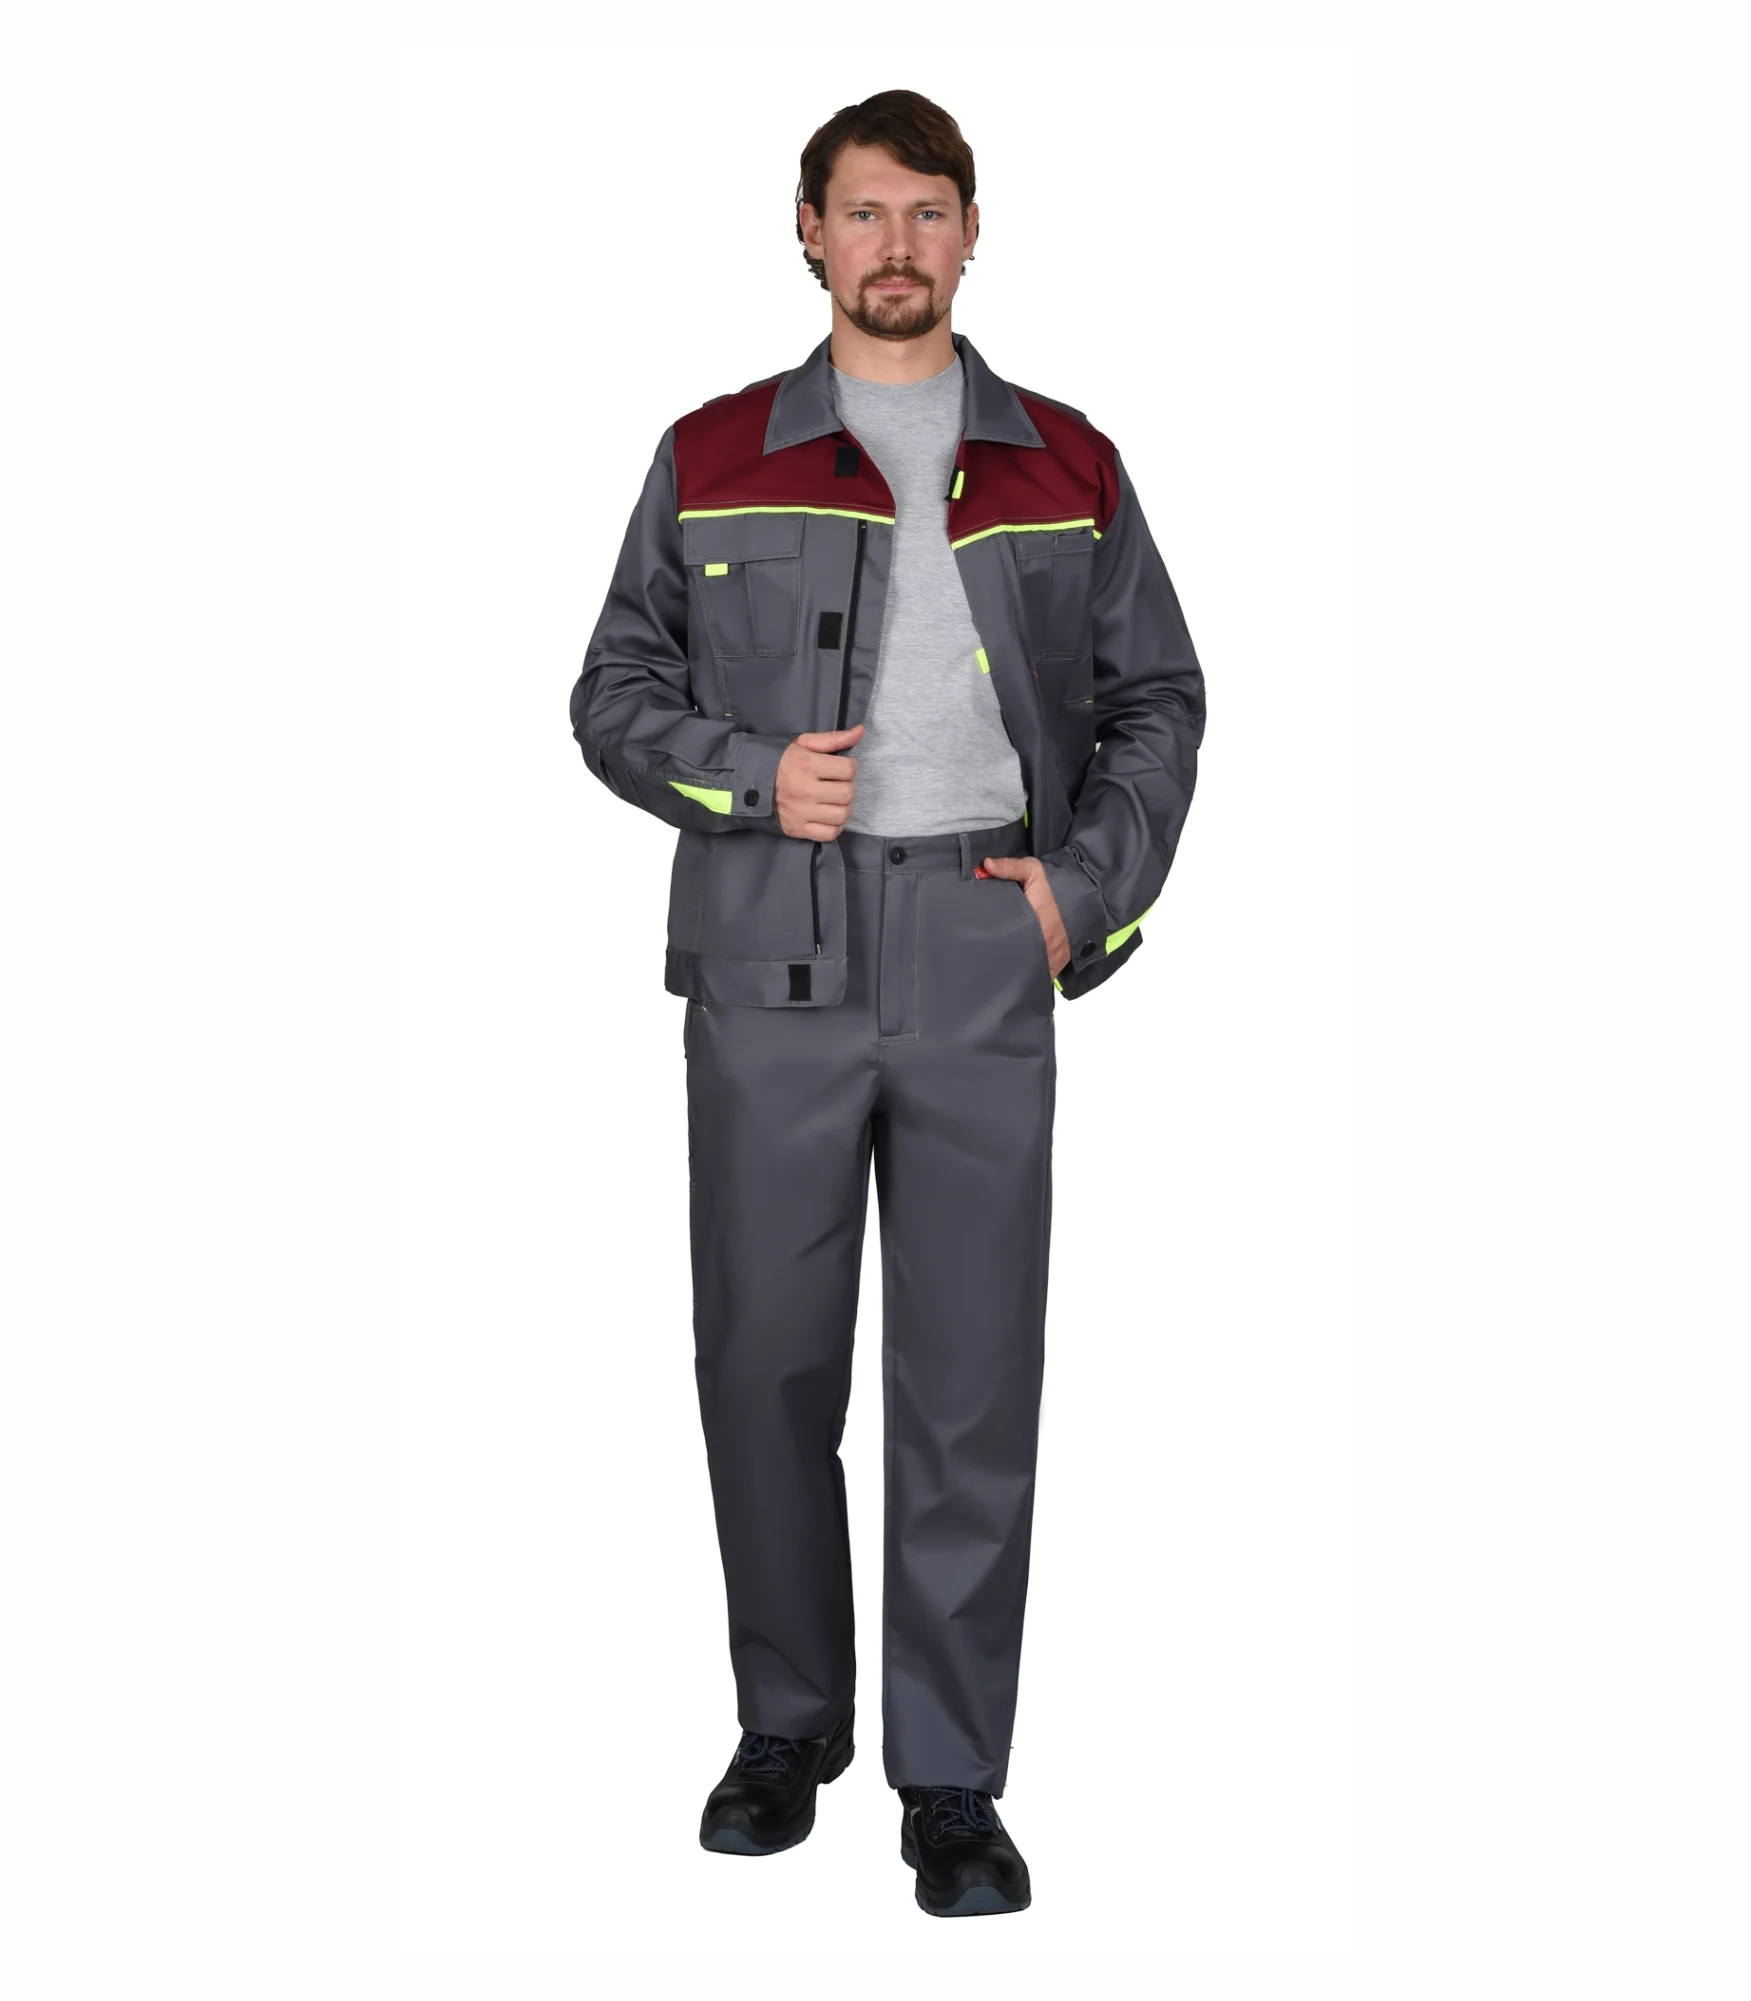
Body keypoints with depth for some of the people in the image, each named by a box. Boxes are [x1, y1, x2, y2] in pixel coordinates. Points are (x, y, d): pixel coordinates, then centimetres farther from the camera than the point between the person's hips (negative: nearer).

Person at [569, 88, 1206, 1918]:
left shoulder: (1067, 467, 12)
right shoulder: (711, 457, 10)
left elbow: (1158, 702, 15)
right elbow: (614, 692, 10)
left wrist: (1090, 886, 0)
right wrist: (751, 776, -8)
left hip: (983, 961, 0)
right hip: (770, 964, 0)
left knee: (973, 1377, 1)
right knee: (764, 1356, 6)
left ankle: (954, 1781, 12)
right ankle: (788, 1721, 25)